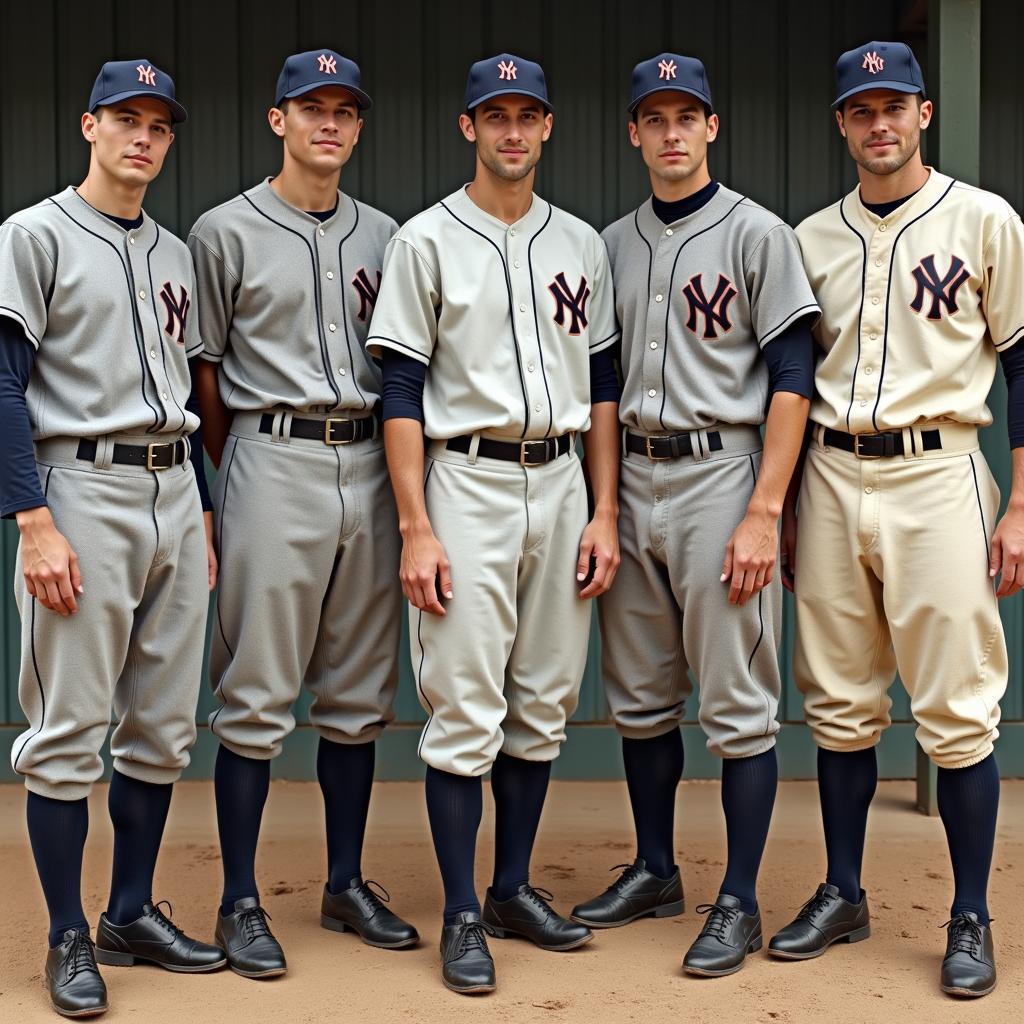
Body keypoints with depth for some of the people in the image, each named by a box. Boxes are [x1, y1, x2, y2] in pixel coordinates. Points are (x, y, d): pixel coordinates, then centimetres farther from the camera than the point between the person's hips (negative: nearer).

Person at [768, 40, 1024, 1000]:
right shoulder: (809, 238, 12)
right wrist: (784, 508, 11)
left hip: (936, 474, -4)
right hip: (831, 479, 4)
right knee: (838, 703, 9)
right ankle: (843, 895, 22)